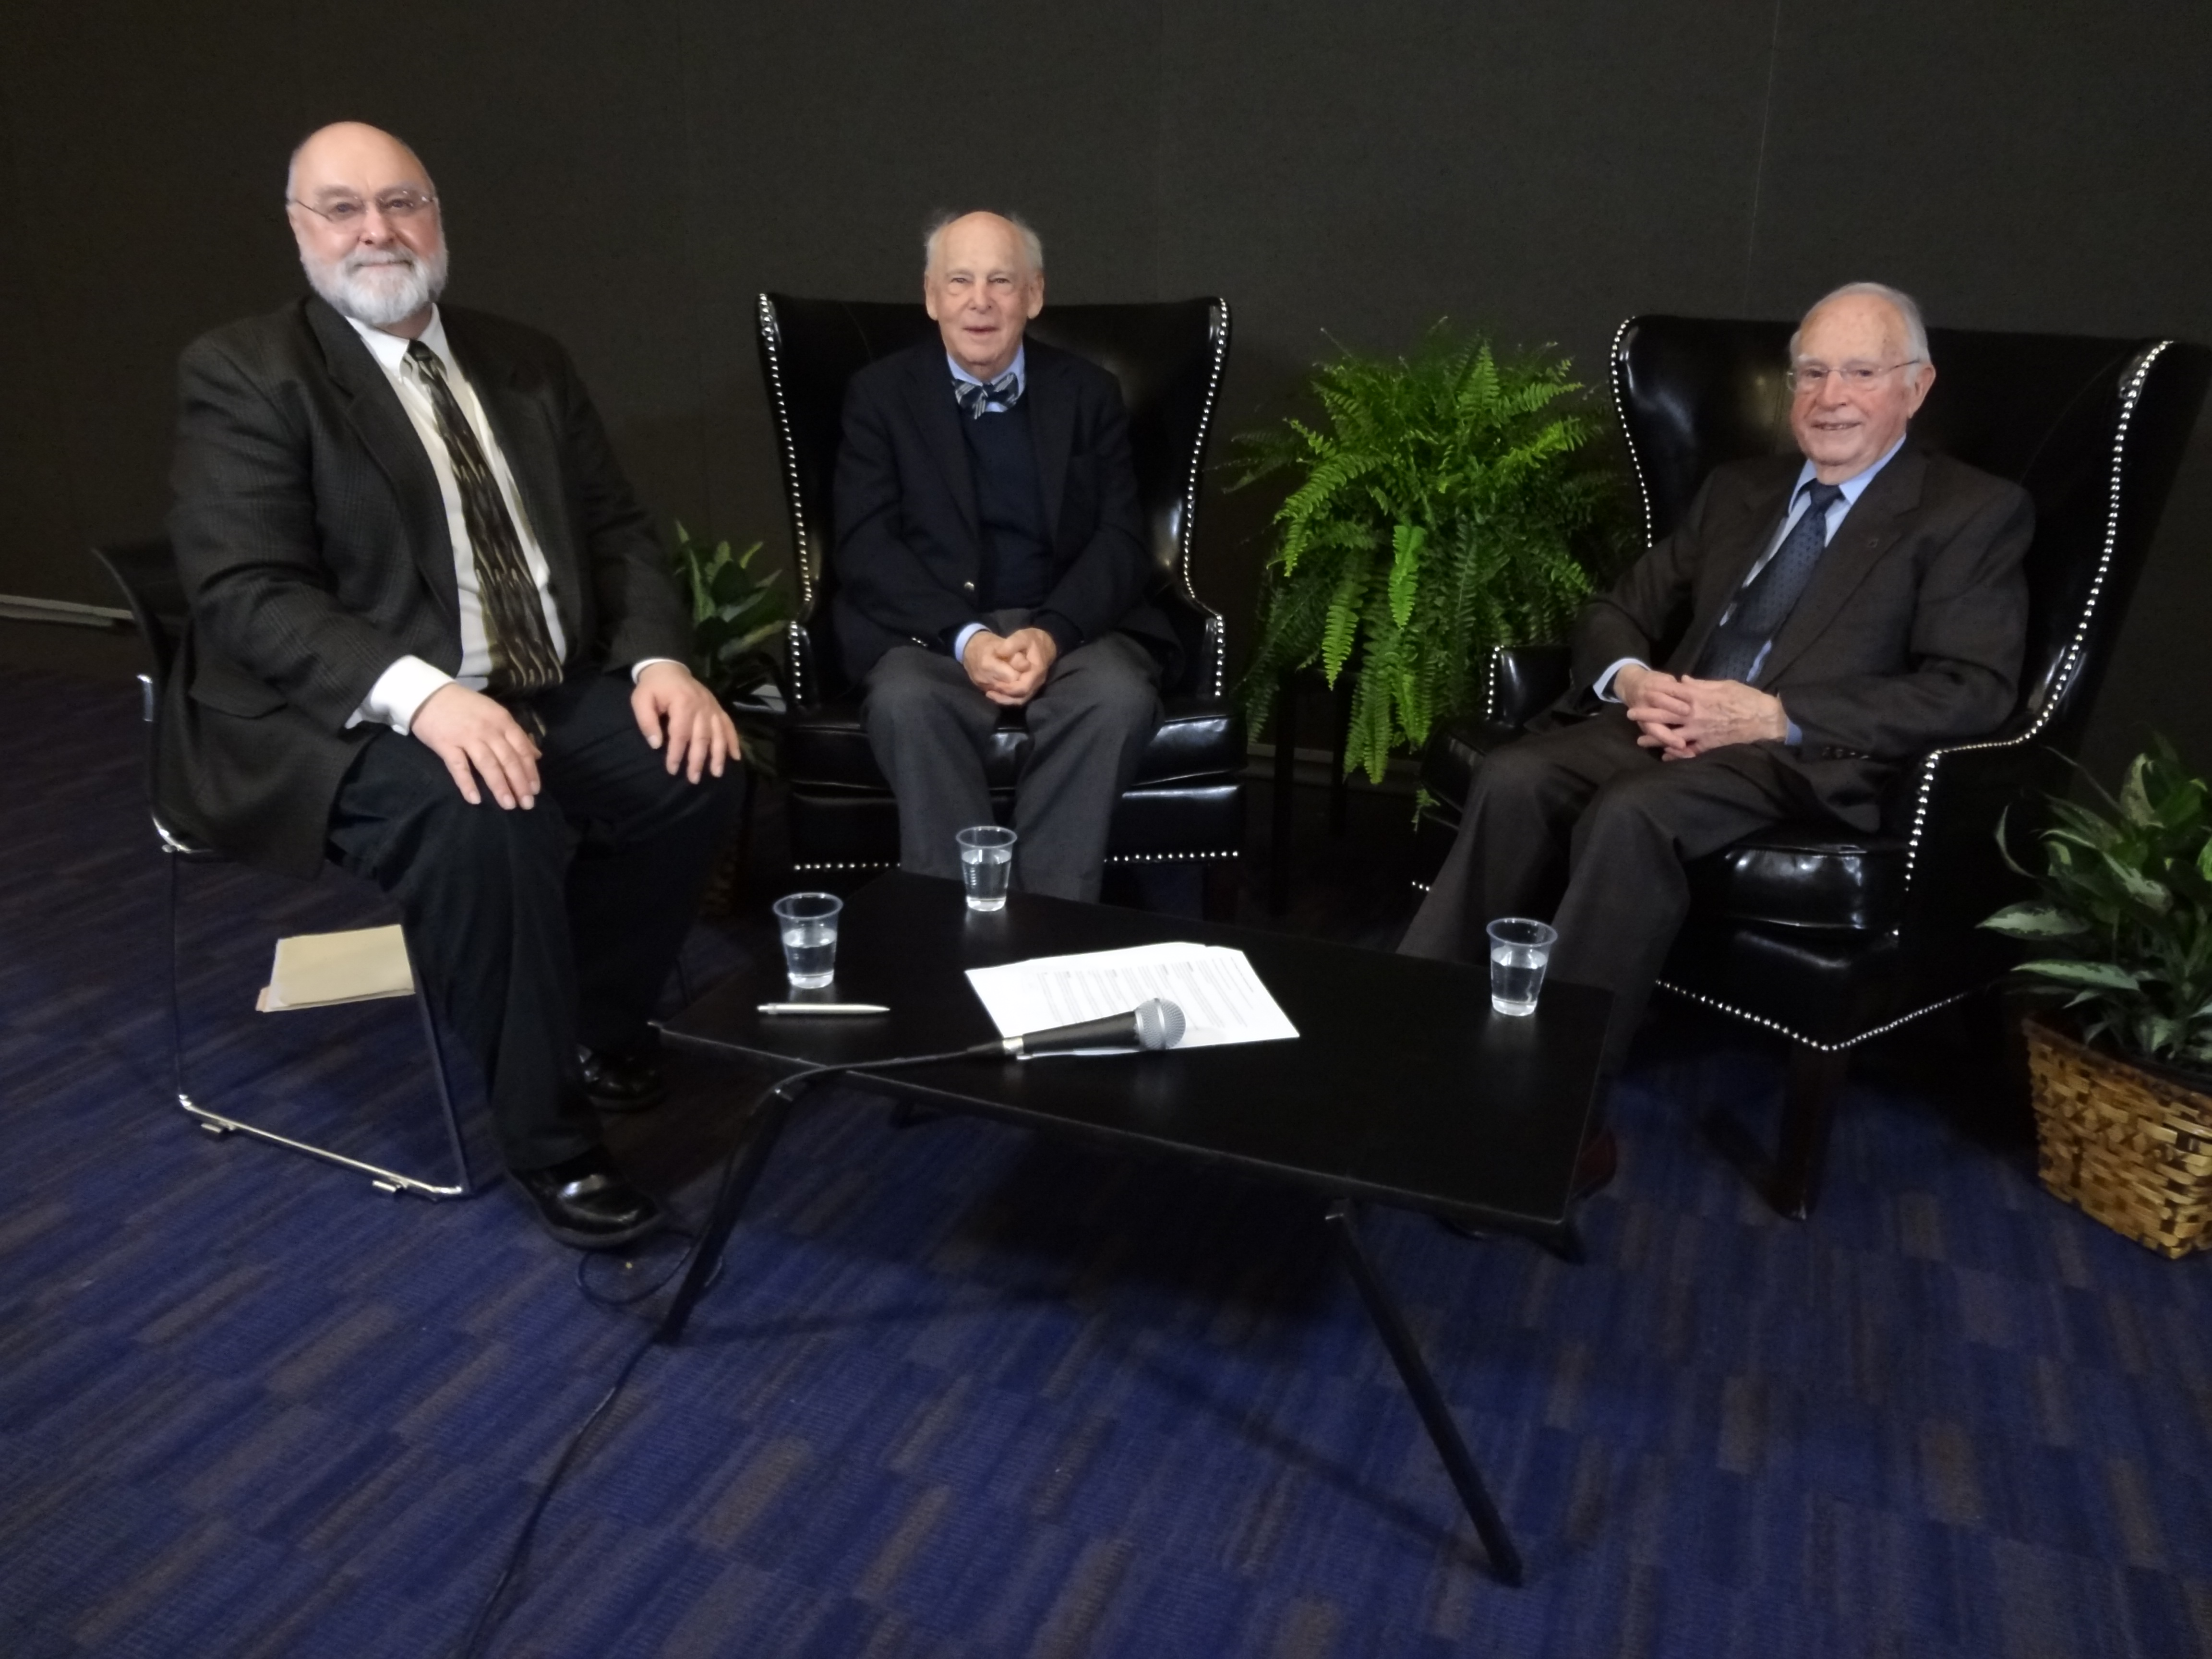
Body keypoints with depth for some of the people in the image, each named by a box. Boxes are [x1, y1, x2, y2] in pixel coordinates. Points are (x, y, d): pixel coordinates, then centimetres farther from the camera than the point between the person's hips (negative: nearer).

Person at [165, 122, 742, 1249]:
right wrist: (420, 694, -31)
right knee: (485, 821, -35)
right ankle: (545, 1138, -15)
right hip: (351, 723, -5)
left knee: (698, 766, -20)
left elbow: (617, 533, 12)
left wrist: (660, 660, -8)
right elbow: (245, 594, -14)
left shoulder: (525, 364, 14)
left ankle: (597, 1021, 7)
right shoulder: (242, 374, -3)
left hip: (550, 697, 6)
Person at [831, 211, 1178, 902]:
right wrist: (963, 636, -21)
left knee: (1119, 696, -31)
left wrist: (1053, 633, -19)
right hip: (929, 630, -1)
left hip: (1071, 624, 1)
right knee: (905, 701, -34)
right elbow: (865, 546, -4)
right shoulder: (880, 392, 6)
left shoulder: (1088, 392, 10)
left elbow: (1122, 540, 1)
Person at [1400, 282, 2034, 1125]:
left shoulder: (1975, 512, 7)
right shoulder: (1737, 489, 24)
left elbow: (1972, 691, -6)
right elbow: (1616, 612, 22)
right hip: (1667, 724, 5)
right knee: (1512, 779, -26)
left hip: (1805, 757, -5)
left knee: (1630, 815, -35)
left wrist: (1773, 715, -16)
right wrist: (1632, 679, -4)